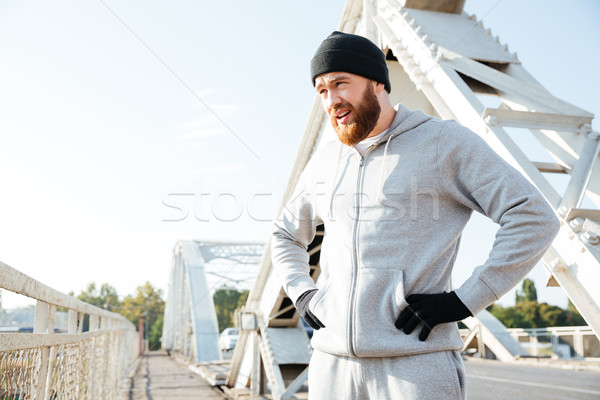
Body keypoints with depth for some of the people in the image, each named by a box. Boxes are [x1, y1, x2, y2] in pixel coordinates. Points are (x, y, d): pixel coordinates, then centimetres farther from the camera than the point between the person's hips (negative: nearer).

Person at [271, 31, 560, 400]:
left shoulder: (446, 142, -2)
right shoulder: (325, 161, 14)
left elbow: (534, 218, -7)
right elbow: (286, 234, 28)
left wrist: (462, 301, -12)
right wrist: (302, 294, 11)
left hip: (416, 364, -5)